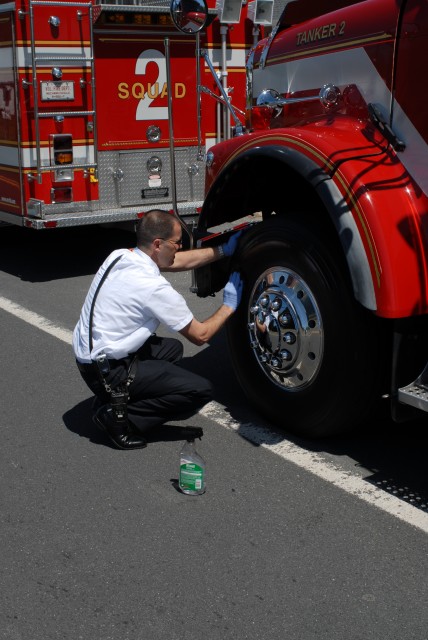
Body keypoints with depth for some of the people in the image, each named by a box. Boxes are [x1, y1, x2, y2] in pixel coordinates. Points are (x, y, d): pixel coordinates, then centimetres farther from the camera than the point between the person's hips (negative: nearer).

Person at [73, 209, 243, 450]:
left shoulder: (120, 256, 2)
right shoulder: (155, 288, -21)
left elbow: (179, 261, 18)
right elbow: (200, 335, -9)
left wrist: (224, 250, 17)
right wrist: (229, 305, 6)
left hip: (86, 355, 9)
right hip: (108, 372, -9)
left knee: (172, 348, 26)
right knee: (202, 390, -8)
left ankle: (113, 401, 13)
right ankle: (120, 417, -6)